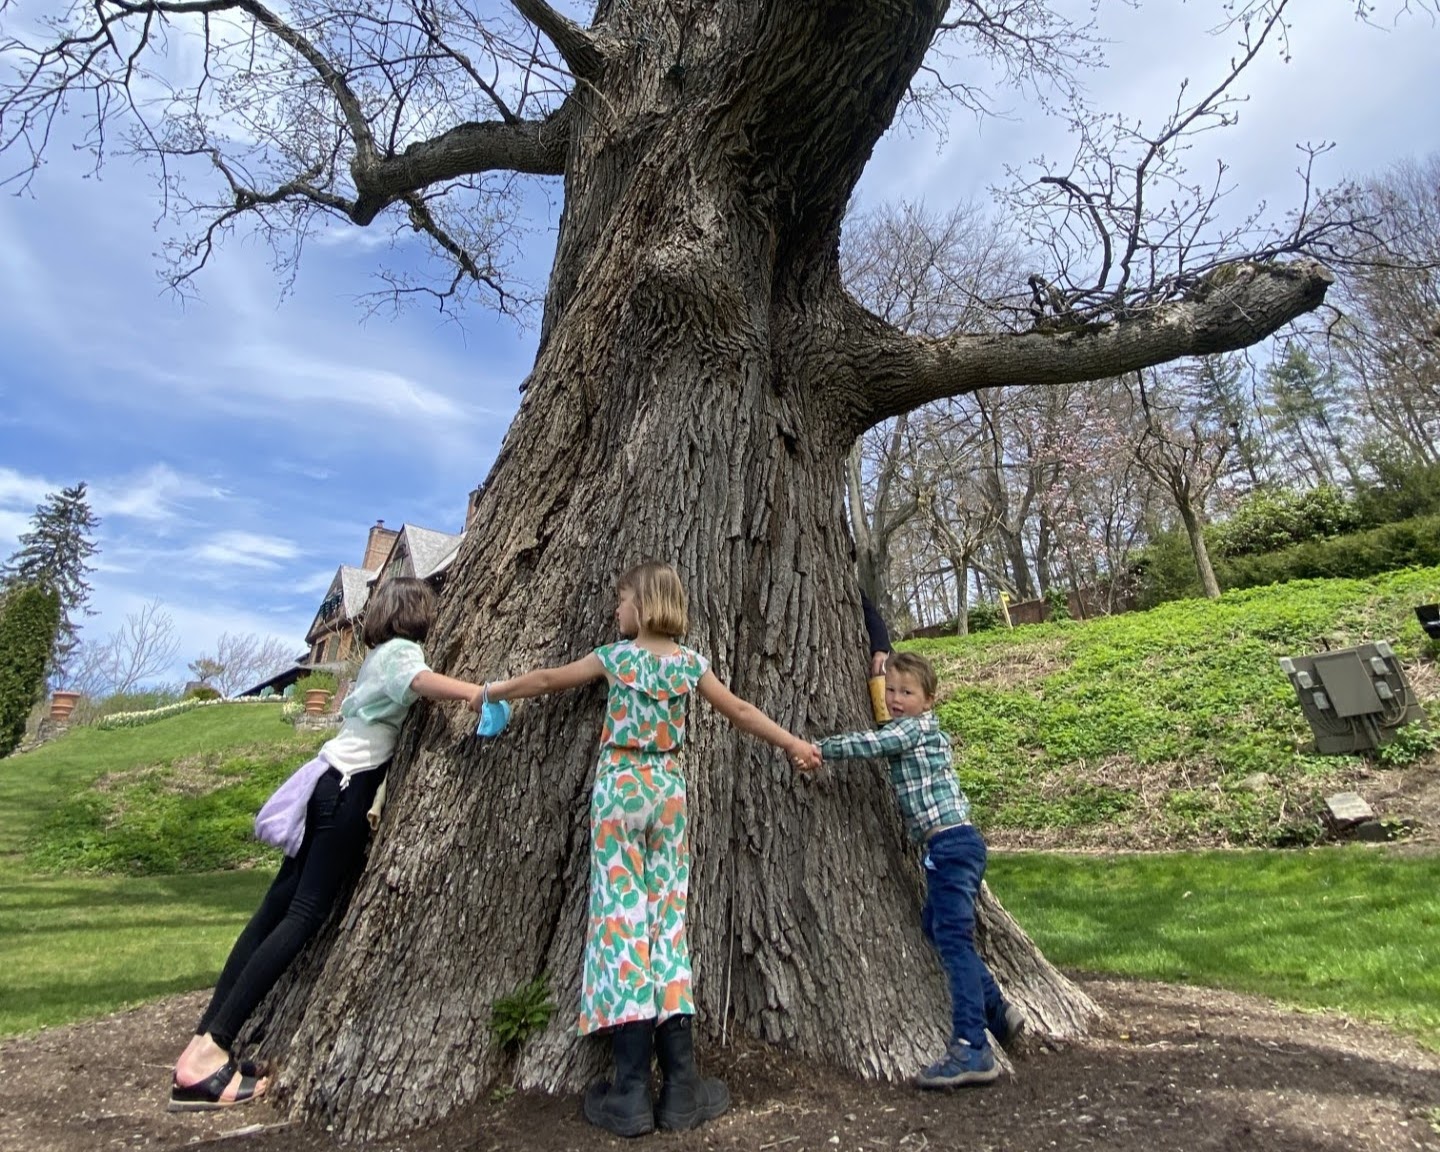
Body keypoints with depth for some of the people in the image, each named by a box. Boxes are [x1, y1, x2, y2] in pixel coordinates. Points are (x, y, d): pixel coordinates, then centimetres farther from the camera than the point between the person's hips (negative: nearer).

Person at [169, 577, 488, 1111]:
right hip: (350, 789, -9)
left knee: (278, 906, 9)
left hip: (328, 778, 9)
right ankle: (209, 1052, -7)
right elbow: (417, 680, -28)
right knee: (304, 915, -7)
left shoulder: (378, 652, 21)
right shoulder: (403, 649, -6)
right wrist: (472, 691, -44)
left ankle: (204, 1040, 12)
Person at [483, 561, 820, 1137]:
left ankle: (632, 1092, 5)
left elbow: (548, 679, 6)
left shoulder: (616, 656, -4)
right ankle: (680, 1088, 11)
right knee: (669, 919, 7)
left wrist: (492, 691, 22)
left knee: (622, 917, 0)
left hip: (619, 786, -3)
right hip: (667, 787, 3)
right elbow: (741, 711, 11)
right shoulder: (691, 662, 4)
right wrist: (795, 743, 23)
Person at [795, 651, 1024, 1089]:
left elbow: (869, 743, -22)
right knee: (937, 927, 20)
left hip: (951, 844, -10)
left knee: (953, 940, -11)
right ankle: (997, 1011, 31)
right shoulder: (912, 730, 17)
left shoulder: (914, 728, -11)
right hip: (952, 845, 10)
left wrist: (817, 749, -19)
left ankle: (971, 1050, -10)